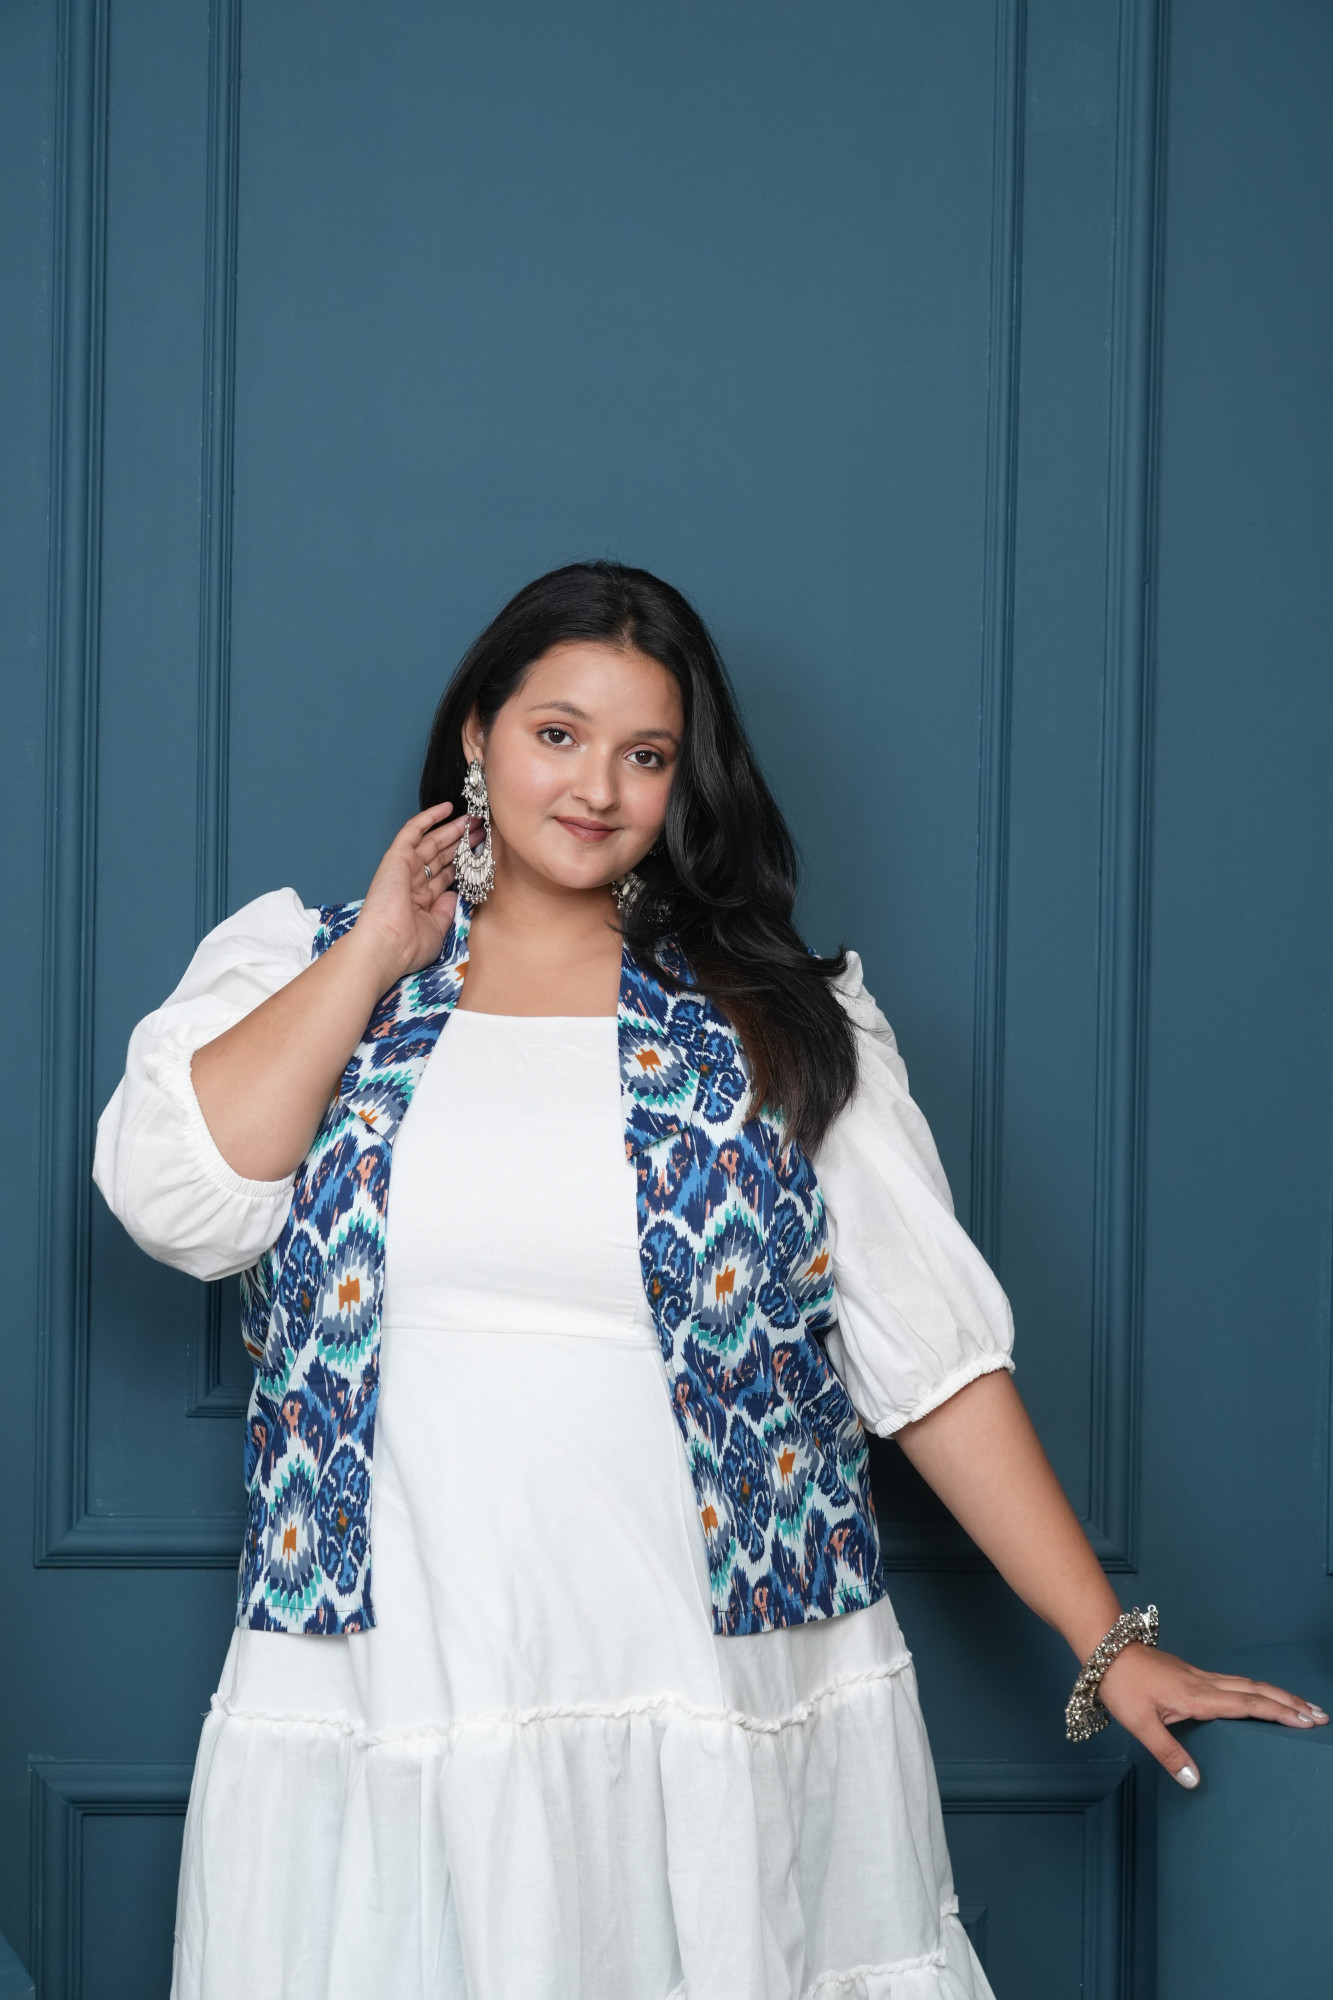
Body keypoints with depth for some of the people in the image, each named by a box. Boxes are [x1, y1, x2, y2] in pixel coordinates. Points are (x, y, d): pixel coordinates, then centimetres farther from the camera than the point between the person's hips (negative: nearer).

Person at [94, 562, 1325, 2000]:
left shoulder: (781, 1022, 8)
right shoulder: (295, 965, 9)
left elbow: (933, 1351, 4)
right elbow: (175, 1198, -8)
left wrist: (1109, 1642, -1)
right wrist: (380, 952, -3)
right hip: (380, 1715, 0)